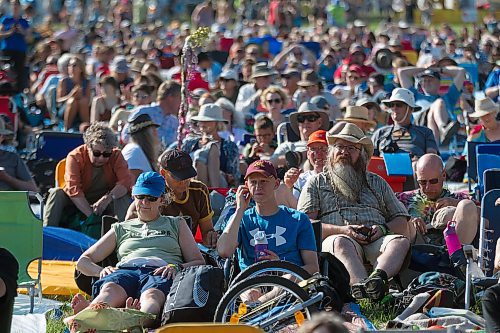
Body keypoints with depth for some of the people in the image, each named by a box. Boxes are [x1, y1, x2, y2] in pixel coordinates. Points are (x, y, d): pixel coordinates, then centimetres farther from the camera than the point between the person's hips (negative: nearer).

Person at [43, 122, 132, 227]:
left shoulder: (116, 156, -11)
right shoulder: (75, 157, -17)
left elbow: (126, 181, -23)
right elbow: (73, 189, -27)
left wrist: (108, 198, -41)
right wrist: (91, 215, -36)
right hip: (79, 203, 0)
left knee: (123, 198, -28)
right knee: (57, 194, -27)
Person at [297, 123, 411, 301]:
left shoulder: (377, 183, 30)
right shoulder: (317, 183, 22)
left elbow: (402, 224, 25)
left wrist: (383, 229, 0)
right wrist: (341, 230, -9)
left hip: (375, 241, 3)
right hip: (337, 237, -3)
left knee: (401, 241, -30)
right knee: (341, 243, -38)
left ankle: (377, 278, -58)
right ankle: (363, 285, -65)